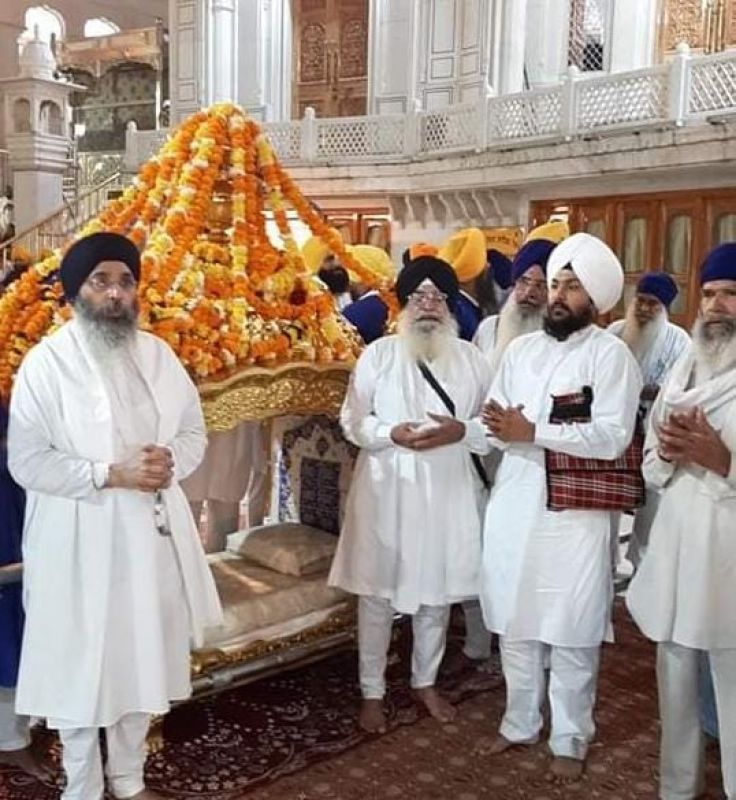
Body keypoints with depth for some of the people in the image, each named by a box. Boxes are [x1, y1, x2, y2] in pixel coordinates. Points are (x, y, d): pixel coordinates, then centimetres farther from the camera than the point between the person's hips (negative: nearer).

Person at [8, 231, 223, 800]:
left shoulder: (156, 353, 5)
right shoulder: (46, 362, -10)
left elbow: (194, 431, 9)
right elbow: (27, 462, -13)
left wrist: (168, 461, -12)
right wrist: (110, 474, -21)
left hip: (151, 533, 5)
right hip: (79, 540, -5)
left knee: (142, 661, 17)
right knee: (79, 670, 7)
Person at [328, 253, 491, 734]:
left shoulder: (471, 359, 4)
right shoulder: (378, 355, -2)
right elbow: (352, 420, -1)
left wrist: (460, 431, -16)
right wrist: (391, 433, -19)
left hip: (447, 491, 2)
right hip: (387, 489, -2)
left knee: (437, 591, 14)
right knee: (378, 593, 6)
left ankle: (426, 681, 35)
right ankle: (373, 691, 23)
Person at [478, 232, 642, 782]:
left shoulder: (610, 353, -6)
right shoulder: (521, 348, 12)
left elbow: (612, 437, -16)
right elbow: (493, 422, 10)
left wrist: (533, 432, -19)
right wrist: (496, 426, -14)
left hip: (573, 512, -5)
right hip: (514, 505, 5)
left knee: (571, 632, 5)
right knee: (514, 623, 14)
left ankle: (571, 739, 24)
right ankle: (520, 722, 33)